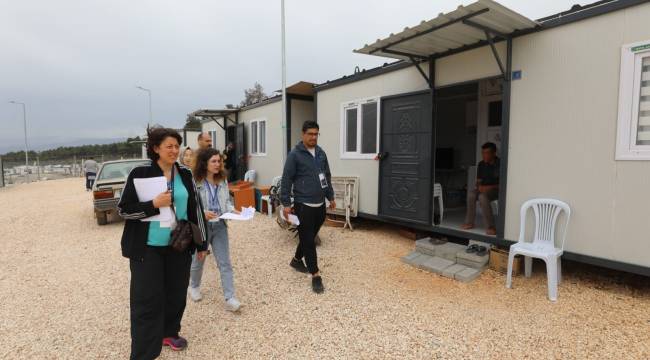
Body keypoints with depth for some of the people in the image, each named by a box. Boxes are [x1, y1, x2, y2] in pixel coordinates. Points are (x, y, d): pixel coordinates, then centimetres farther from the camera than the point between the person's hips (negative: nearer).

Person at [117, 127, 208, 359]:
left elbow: (196, 209, 7)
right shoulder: (140, 174, -7)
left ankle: (169, 333, 37)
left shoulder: (185, 174, 3)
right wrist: (154, 204, -21)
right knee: (147, 300, 2)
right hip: (148, 248, -3)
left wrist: (202, 242, 9)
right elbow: (123, 209, -4)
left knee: (176, 294, 15)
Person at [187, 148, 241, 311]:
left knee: (225, 263, 1)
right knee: (198, 260, 18)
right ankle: (194, 287, 45)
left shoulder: (223, 181, 3)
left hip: (220, 226, 4)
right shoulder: (195, 182, -15)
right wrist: (202, 213, -26)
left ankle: (230, 298, 5)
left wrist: (232, 210, -7)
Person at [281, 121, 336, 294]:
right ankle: (315, 276, 9)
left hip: (320, 205, 7)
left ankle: (297, 260, 42)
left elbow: (327, 176, 18)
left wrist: (331, 197, 18)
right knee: (308, 241, 0)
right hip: (303, 206, -6)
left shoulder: (321, 153, 10)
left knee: (309, 237, 19)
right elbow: (286, 180, -9)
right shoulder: (295, 154, -9)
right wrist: (286, 204, -11)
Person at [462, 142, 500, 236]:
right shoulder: (481, 164, 5)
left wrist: (490, 187, -26)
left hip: (496, 190, -5)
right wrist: (479, 186, -14)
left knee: (482, 196, -34)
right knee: (471, 194, -25)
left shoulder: (500, 164, -13)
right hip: (484, 189, 5)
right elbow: (479, 181, 9)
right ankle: (469, 222, -16)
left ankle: (490, 227, -31)